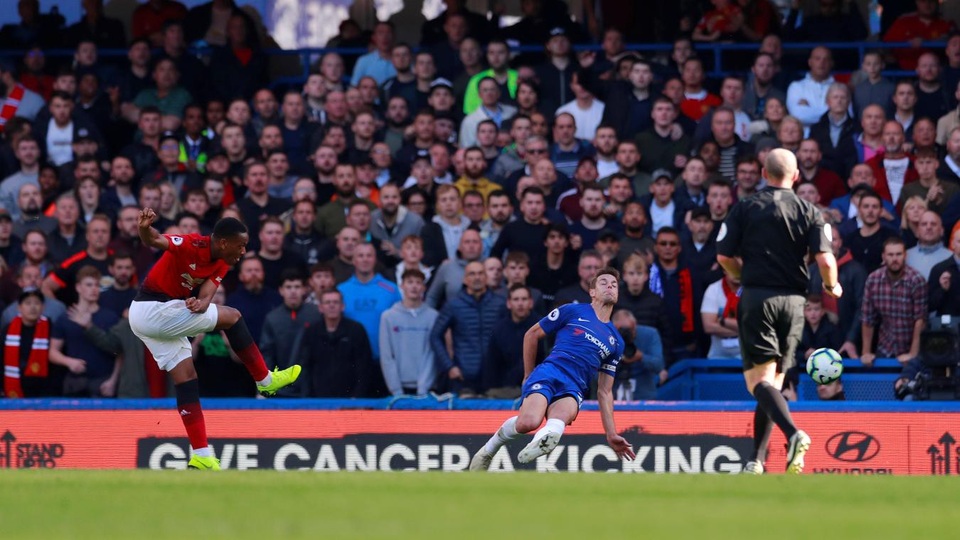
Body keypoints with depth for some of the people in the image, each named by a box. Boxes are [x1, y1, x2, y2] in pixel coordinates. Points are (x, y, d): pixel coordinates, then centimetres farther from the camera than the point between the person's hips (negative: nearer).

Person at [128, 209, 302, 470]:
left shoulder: (222, 264, 3)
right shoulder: (192, 246, -22)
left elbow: (206, 293, -9)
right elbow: (154, 240, -36)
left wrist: (201, 303, -33)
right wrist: (145, 229, -59)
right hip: (156, 310, -9)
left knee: (186, 377, 6)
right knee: (231, 317, -6)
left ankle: (201, 456, 6)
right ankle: (265, 381, 7)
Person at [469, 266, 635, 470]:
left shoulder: (616, 342, 25)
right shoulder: (573, 311, 14)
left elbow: (604, 391, 27)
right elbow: (532, 334, 20)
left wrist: (611, 434, 21)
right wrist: (528, 375, 17)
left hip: (573, 390, 2)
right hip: (548, 374, -2)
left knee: (560, 417, -37)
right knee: (528, 422, -30)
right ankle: (488, 450, -6)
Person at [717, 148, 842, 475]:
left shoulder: (745, 209, 3)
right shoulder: (809, 212, 4)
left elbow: (724, 257, 1)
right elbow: (825, 260, -7)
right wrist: (832, 286, 14)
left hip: (756, 299, -2)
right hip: (793, 300, 2)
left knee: (759, 380, -7)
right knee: (773, 382, 11)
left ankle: (793, 433, -33)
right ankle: (756, 461, 7)